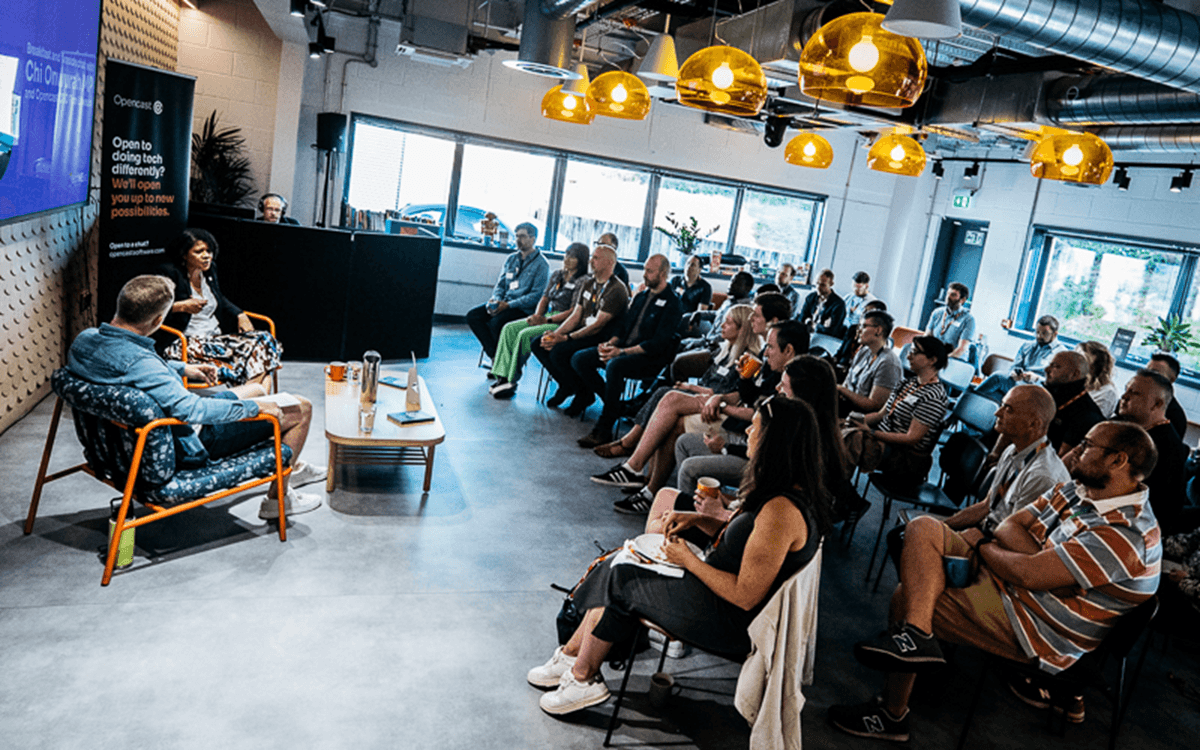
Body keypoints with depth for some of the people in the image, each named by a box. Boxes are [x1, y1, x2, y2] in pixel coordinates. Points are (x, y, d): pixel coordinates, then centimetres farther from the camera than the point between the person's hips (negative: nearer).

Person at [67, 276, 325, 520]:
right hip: (191, 444, -10)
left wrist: (183, 368, 18)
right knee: (301, 408, -3)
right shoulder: (138, 362, -37)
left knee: (255, 390, 30)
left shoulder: (85, 339, -6)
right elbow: (190, 409, -41)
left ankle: (292, 466, 44)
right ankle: (278, 499, 12)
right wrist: (254, 407, -29)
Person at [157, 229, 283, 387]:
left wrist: (240, 315, 14)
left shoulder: (208, 272, 16)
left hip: (216, 336, 7)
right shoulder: (170, 274, -4)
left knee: (264, 340, -20)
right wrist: (182, 306, -19)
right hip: (184, 343, -7)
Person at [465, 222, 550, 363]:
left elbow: (536, 296, -14)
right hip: (503, 302, 7)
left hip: (525, 309, -7)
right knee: (472, 315, -11)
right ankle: (494, 356, -10)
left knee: (497, 321, -32)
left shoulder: (541, 264, -6)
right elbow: (500, 284, 17)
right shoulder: (511, 259, 15)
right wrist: (495, 299, -7)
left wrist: (508, 305, -21)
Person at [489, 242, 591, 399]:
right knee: (509, 328, -10)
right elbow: (545, 298, 17)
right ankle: (503, 376, -17)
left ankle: (511, 382, -20)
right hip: (547, 317, 8)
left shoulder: (582, 281, -9)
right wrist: (537, 315, -4)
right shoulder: (557, 275, 16)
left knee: (525, 334, -27)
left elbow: (574, 311, -16)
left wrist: (547, 320, -18)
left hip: (563, 322, -8)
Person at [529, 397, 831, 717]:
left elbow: (746, 596, -27)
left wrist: (689, 560, -17)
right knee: (622, 568, 7)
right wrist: (700, 520, 0)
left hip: (730, 623, -10)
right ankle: (572, 656, 17)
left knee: (618, 582, -3)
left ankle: (582, 678, 15)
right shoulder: (792, 491, 2)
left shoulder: (780, 511, -30)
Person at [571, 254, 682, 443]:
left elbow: (659, 344, -17)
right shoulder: (641, 296, 17)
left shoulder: (671, 303, -8)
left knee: (614, 366, -37)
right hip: (624, 350, 8)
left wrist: (622, 351, -24)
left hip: (650, 357, -8)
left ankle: (603, 430, -31)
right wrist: (610, 343, -4)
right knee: (579, 359, -8)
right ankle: (611, 401, 2)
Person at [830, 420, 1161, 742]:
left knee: (907, 597, -11)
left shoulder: (1124, 535, -25)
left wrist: (981, 545, -8)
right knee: (923, 527, -1)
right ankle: (915, 634, -12)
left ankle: (892, 716, -2)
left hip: (1034, 629, -9)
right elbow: (1009, 527, 5)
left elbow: (1028, 574, -28)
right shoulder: (1078, 489, 5)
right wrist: (1048, 559, -16)